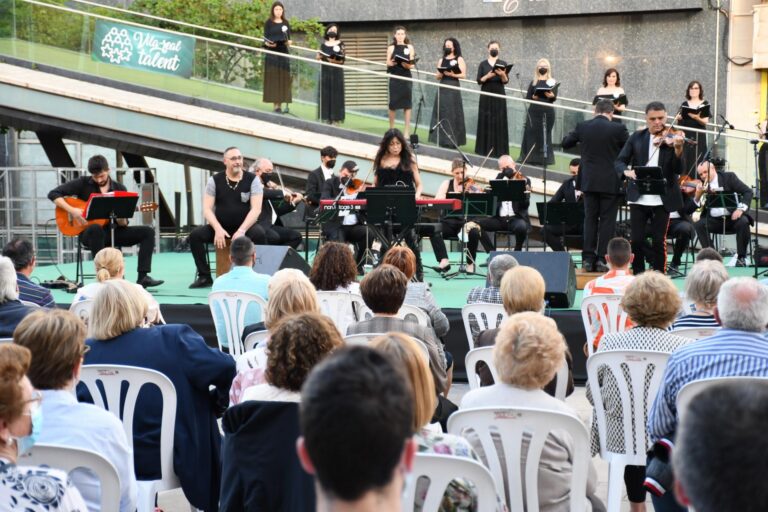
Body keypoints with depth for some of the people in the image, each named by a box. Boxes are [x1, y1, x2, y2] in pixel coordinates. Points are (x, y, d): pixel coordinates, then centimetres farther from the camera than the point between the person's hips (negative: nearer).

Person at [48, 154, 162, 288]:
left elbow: (123, 224, 6)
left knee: (148, 232, -13)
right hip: (88, 232, -4)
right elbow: (53, 194, -6)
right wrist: (72, 210, -18)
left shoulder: (119, 189, 7)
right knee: (96, 229, -41)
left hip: (113, 232, 4)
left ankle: (143, 277, -21)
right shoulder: (83, 183, -1)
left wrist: (122, 220, -19)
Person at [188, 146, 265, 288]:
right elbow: (207, 209, -5)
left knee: (259, 234, -34)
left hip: (245, 226, -2)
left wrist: (242, 230, -26)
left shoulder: (252, 180, -4)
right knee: (195, 234, -23)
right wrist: (218, 229, -22)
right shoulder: (215, 180, 0)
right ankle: (204, 276, -12)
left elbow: (256, 209, -12)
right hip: (220, 227, 2)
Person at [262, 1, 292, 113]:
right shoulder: (268, 22, 1)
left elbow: (288, 37, 10)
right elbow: (265, 38, -1)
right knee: (273, 78, -5)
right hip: (272, 54, -3)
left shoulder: (286, 22, 10)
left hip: (283, 53, 3)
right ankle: (275, 104, -6)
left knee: (283, 78, 0)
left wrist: (289, 42, -12)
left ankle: (281, 102, 1)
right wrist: (267, 43, -22)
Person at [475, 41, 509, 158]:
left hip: (499, 97, 0)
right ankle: (485, 149, 4)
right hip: (486, 97, 0)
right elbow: (479, 80, -2)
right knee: (486, 122, -1)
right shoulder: (483, 64, 5)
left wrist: (503, 75, -26)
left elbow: (506, 81, -5)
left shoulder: (503, 64, 4)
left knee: (499, 122, -3)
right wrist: (488, 76, -19)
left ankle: (498, 150, -1)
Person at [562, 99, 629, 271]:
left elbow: (566, 143, 11)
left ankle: (588, 259, 7)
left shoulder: (583, 127, -2)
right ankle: (602, 260, 0)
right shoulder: (618, 129, -11)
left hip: (589, 181, 3)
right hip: (611, 183, -3)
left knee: (590, 219, 10)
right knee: (607, 221, 3)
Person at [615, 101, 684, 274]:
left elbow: (678, 170, -9)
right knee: (637, 240, 2)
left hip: (662, 200, -2)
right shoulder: (636, 138, 6)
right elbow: (620, 161, 5)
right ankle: (638, 276, 16)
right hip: (638, 198, 2)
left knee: (659, 241, -1)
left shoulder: (672, 139, 0)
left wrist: (678, 149, -27)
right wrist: (626, 171, -18)